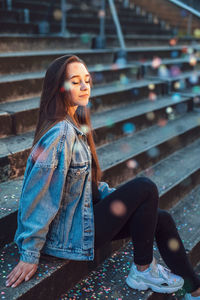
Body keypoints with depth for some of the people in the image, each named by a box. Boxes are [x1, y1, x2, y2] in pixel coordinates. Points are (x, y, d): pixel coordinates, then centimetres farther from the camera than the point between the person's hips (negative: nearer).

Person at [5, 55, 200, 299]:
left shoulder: (75, 125, 6)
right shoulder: (61, 133, -24)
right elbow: (37, 196, -25)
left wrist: (122, 197, 8)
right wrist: (30, 255, -21)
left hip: (84, 213, 9)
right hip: (69, 235, -9)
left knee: (162, 218, 7)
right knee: (145, 187, -15)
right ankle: (142, 270, 2)